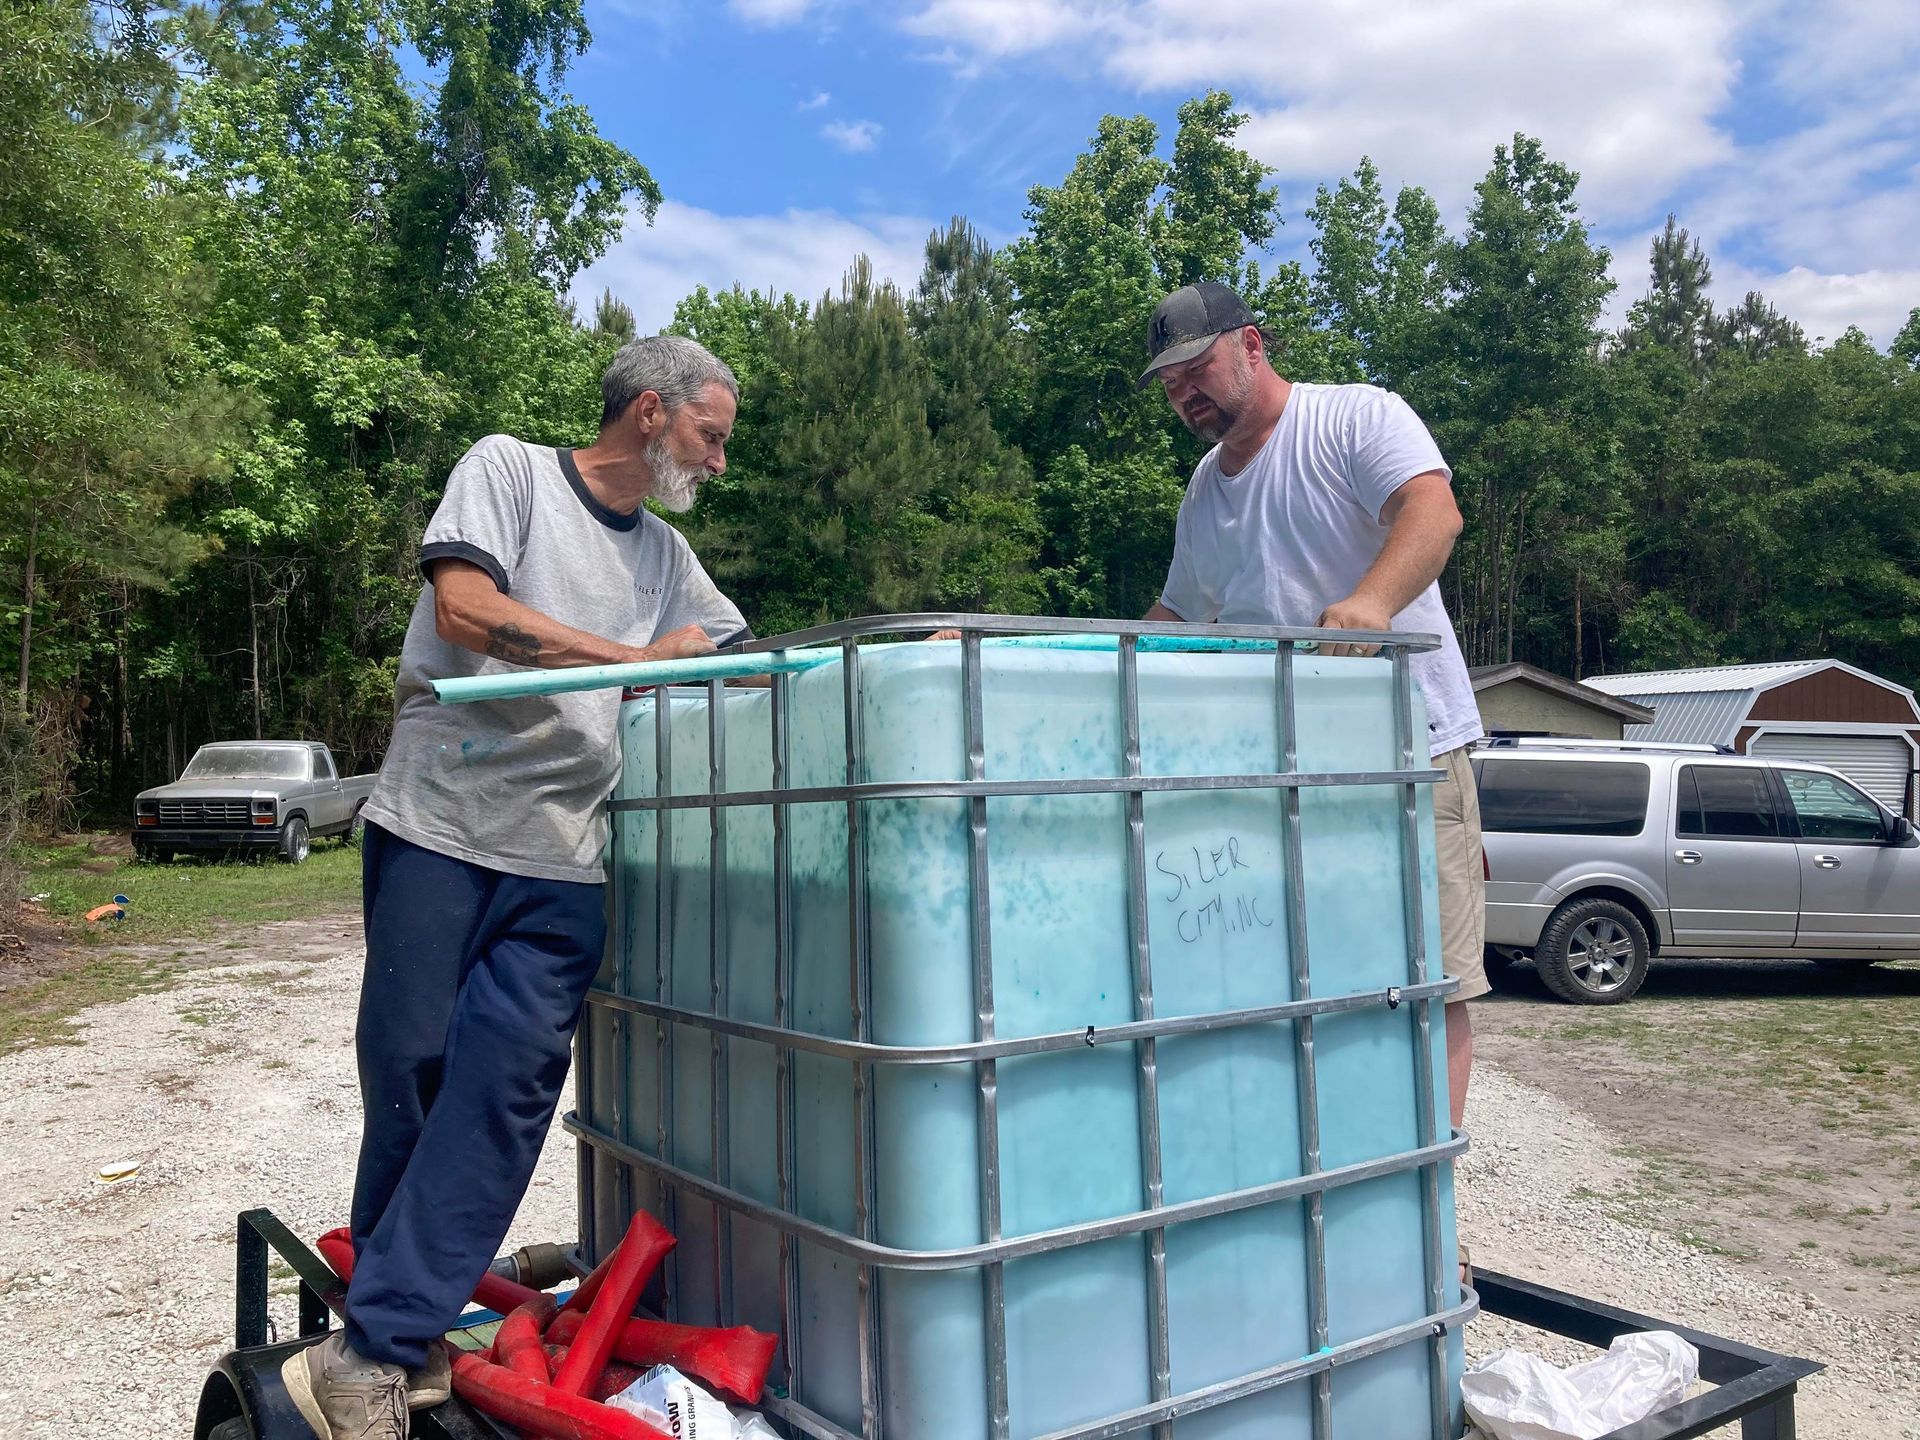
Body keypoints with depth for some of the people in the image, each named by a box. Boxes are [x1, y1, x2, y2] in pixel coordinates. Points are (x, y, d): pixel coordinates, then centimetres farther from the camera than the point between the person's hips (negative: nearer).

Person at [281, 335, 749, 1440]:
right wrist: (635, 658, -10)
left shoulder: (667, 557, 20)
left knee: (508, 1082, -8)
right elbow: (464, 607, -12)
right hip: (442, 826, -4)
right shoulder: (509, 469, 3)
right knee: (409, 1065, 2)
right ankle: (402, 1322, 18)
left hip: (562, 861, 4)